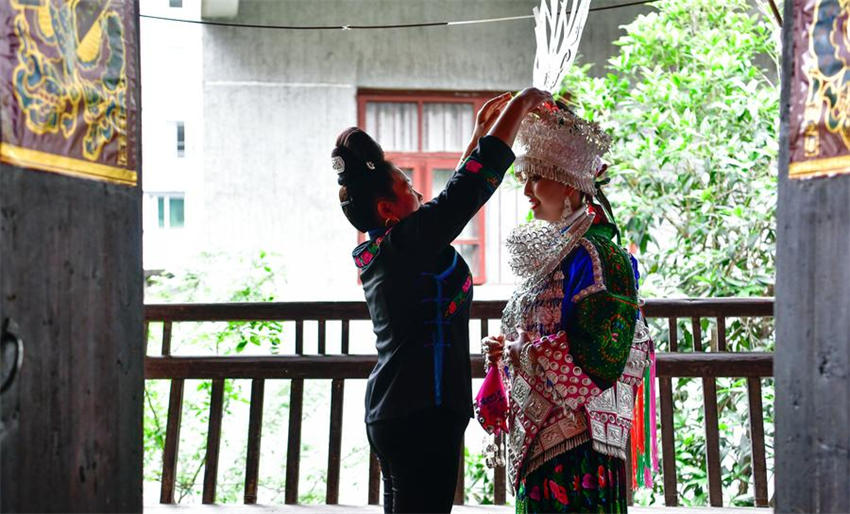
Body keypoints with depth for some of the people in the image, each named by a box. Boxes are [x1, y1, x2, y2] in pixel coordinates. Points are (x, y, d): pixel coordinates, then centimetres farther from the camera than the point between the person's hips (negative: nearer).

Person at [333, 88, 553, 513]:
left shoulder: (377, 252, 13)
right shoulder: (407, 242, -13)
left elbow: (455, 195, 25)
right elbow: (477, 179, -11)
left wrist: (480, 132, 29)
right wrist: (522, 102, -1)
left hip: (389, 411, 10)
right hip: (422, 414, -10)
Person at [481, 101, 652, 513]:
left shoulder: (592, 253, -12)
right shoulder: (546, 250, 15)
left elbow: (597, 359, -19)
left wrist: (522, 352, -12)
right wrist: (506, 350, 5)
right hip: (537, 434, 9)